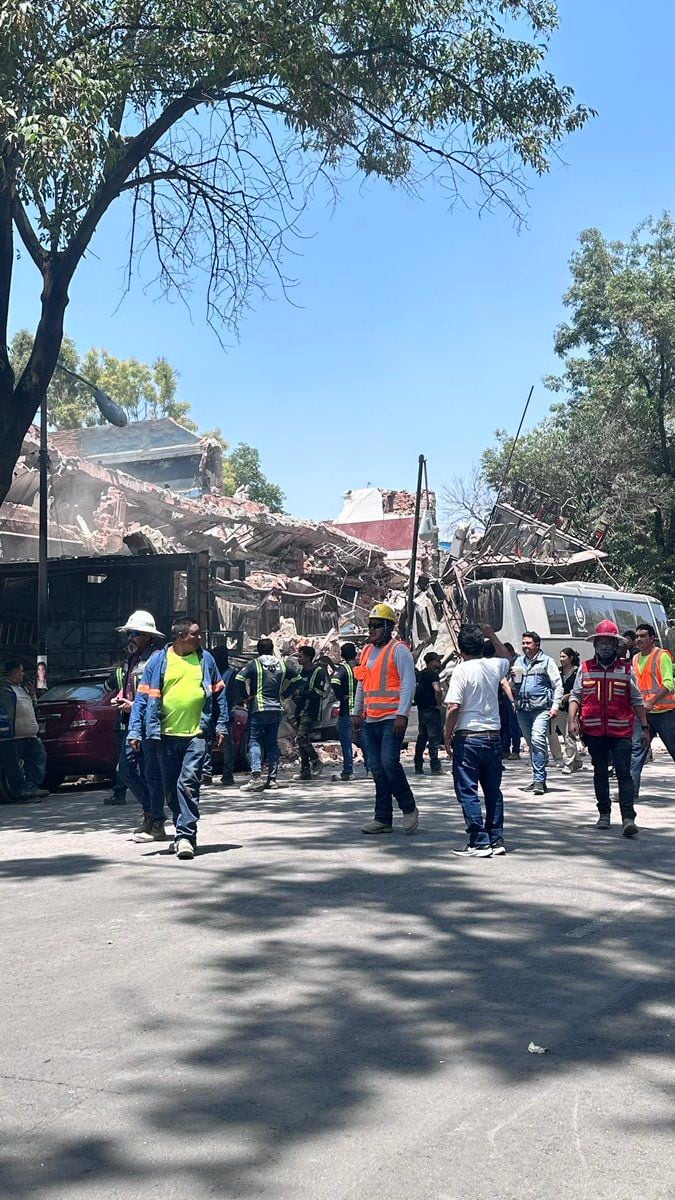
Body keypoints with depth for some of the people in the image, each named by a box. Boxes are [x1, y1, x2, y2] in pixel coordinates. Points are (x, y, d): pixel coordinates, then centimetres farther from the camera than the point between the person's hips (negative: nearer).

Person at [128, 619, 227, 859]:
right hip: (167, 734, 1)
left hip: (196, 734, -1)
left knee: (188, 784, -14)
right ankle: (184, 832, 25)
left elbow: (218, 693, 14)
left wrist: (220, 725, 8)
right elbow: (143, 697, 2)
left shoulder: (205, 658, 7)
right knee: (170, 789, 9)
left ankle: (185, 836, -14)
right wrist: (135, 732, -4)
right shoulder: (158, 660, 3)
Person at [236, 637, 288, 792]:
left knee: (255, 741, -3)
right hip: (277, 709, 4)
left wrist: (247, 696, -5)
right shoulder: (281, 665, 10)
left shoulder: (254, 664, -4)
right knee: (272, 743, 9)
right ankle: (273, 779, 7)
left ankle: (256, 776, -19)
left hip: (258, 709, -4)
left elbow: (240, 678, -18)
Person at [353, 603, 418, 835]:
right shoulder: (366, 651, 18)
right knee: (377, 769, 6)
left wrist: (402, 714, -18)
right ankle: (383, 818, 11)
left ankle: (409, 809, 2)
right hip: (370, 720, 7)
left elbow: (408, 684, -11)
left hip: (391, 719, -7)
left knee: (389, 763, -16)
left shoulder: (398, 650, -5)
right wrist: (357, 712, 22)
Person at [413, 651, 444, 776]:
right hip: (432, 710, -8)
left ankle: (418, 767, 13)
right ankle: (435, 767, -7)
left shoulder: (419, 674, 14)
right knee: (434, 738, -5)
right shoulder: (433, 674, -11)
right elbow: (437, 690, -27)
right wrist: (439, 704, -15)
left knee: (421, 738, 12)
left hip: (421, 709, 8)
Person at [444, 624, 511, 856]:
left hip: (468, 737, -6)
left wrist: (447, 735, -8)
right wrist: (491, 635, 32)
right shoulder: (494, 666, 5)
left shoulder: (461, 670, -12)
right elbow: (506, 657, 31)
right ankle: (496, 839, 18)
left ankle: (479, 842, -4)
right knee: (493, 790, 14)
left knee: (467, 791, -1)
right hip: (493, 736, 6)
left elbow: (453, 707, -18)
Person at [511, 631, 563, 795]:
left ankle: (539, 780, -19)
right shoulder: (518, 661, 17)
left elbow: (558, 684, 1)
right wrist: (513, 677, 2)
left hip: (541, 707, -5)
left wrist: (555, 705, -10)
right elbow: (513, 684, 25)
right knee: (531, 744, 10)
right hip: (522, 708, 6)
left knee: (538, 740, -19)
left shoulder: (546, 661, 3)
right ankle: (538, 779, 19)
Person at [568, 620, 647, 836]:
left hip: (621, 731, -1)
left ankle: (628, 818, -12)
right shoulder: (585, 669, 7)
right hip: (594, 731, 2)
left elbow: (637, 701, 9)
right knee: (600, 773, 11)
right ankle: (604, 813, 23)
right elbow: (575, 696, 6)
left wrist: (644, 727, 6)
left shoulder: (626, 670, 6)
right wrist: (572, 720, -7)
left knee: (624, 773, -8)